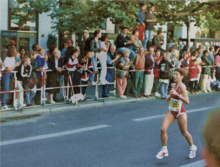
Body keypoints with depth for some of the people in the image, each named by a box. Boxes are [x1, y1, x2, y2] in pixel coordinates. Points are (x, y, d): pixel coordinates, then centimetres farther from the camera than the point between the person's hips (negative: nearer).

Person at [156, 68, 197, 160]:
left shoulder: (182, 86, -19)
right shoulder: (173, 85, 4)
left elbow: (187, 101, -29)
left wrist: (176, 94, -36)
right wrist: (169, 97, 5)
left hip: (180, 112, -6)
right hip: (171, 111, 6)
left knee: (184, 132, 9)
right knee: (163, 129, -9)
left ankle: (192, 147, 36)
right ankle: (164, 150, 7)